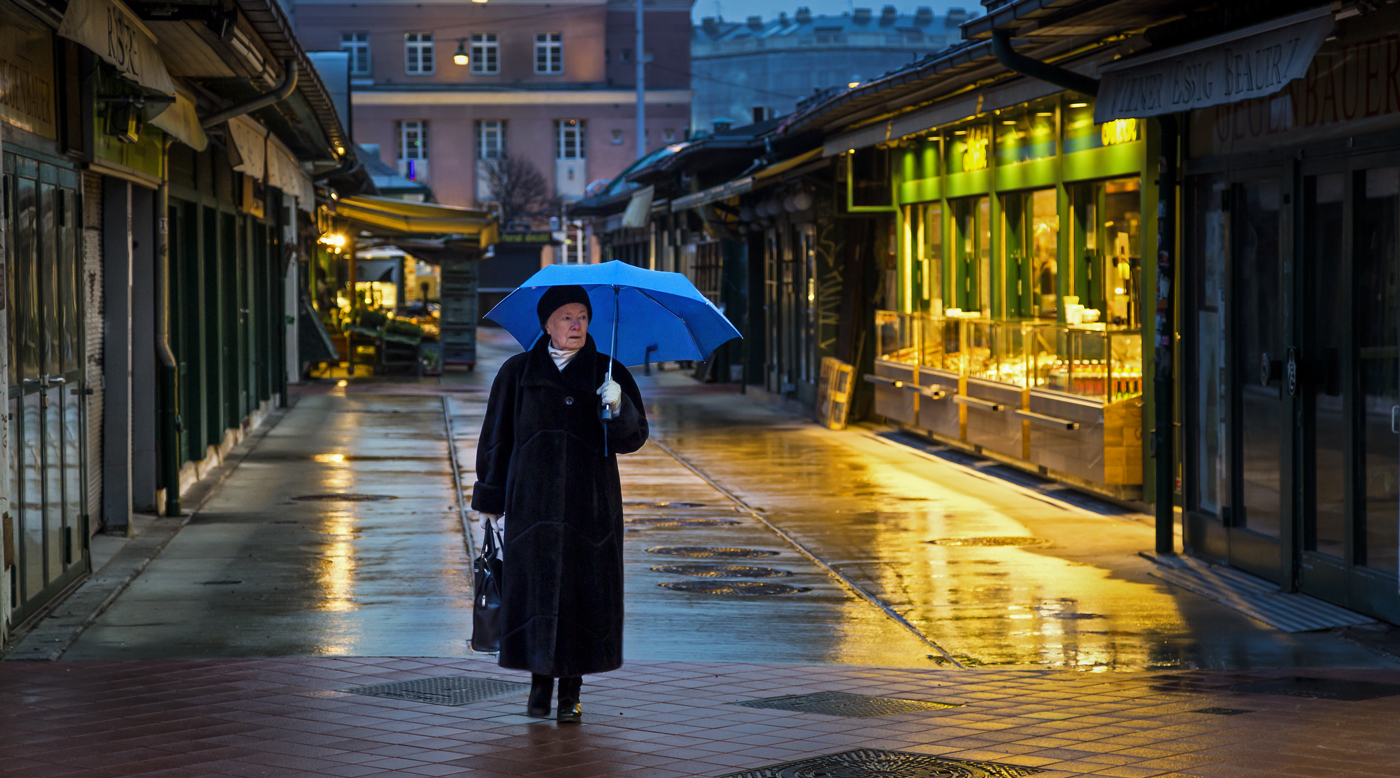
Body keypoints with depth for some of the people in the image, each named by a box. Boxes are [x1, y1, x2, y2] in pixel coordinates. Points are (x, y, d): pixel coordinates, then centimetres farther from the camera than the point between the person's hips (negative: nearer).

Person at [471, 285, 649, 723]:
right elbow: (496, 436, 9)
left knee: (582, 587, -2)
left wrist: (619, 408, -22)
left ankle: (572, 691, 5)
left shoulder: (608, 373, 6)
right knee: (535, 586, -2)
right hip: (534, 501, 0)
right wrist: (489, 500, 7)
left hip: (589, 501, 0)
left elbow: (633, 439, -1)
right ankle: (540, 683, 12)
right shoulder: (518, 373, 6)